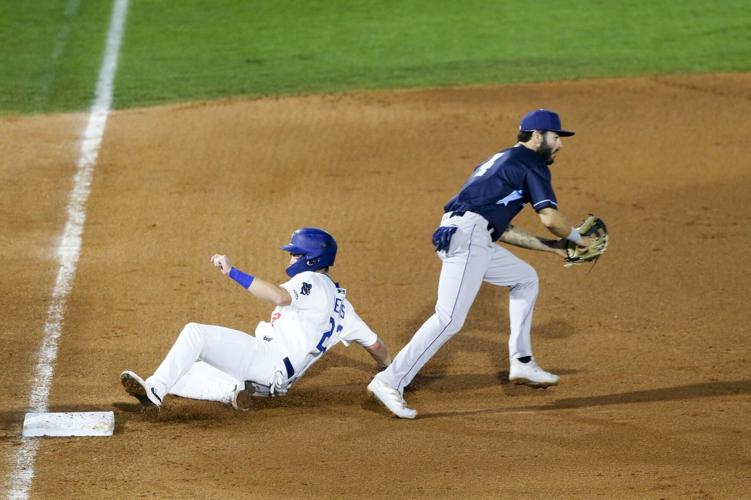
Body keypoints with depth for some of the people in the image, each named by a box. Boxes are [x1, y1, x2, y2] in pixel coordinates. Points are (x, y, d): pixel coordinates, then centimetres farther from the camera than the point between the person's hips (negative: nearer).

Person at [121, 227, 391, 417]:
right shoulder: (341, 303, 25)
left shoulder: (312, 281, -4)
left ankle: (154, 391, -34)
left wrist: (232, 271, -29)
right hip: (275, 381, 10)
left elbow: (280, 296, -27)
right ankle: (231, 389, -16)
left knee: (194, 332, -19)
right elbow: (374, 343, 28)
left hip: (264, 357, -10)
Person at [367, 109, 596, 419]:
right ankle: (390, 383, -21)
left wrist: (549, 246, 30)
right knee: (450, 318, -17)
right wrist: (576, 238, 12)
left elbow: (502, 229, 30)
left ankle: (522, 364, 23)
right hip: (466, 234, -10)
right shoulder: (530, 162, 3)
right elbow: (550, 217, -7)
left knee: (525, 278, 26)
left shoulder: (503, 160, 31)